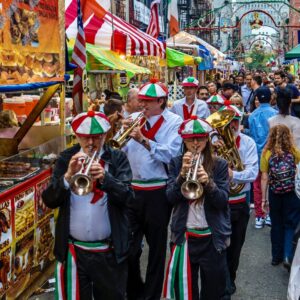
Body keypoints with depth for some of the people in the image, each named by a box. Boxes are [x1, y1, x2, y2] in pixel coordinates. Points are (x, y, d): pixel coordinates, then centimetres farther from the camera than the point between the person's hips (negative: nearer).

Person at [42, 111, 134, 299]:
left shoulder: (118, 159, -2)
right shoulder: (66, 159, 1)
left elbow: (127, 196, -14)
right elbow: (49, 200, -7)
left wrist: (104, 177, -30)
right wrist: (69, 175, -23)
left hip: (109, 251, -1)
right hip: (73, 251, 1)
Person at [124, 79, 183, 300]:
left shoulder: (174, 122, -6)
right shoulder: (134, 118, 8)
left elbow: (169, 154, -20)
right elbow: (119, 149, 6)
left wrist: (144, 140, -26)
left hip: (158, 192, -4)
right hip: (131, 189, 5)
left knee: (157, 245, 10)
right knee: (129, 245, 12)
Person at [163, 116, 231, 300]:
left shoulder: (219, 164, -2)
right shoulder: (176, 163, 3)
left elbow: (223, 201, -9)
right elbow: (171, 198, -7)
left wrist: (208, 182, -27)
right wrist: (183, 173, -21)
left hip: (213, 237, -1)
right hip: (184, 235, 1)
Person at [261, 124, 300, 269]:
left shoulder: (267, 153, -6)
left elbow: (264, 178, -6)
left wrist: (264, 199, 0)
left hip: (275, 194, 1)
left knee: (277, 225, 15)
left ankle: (276, 256, 23)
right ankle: (288, 256, -4)